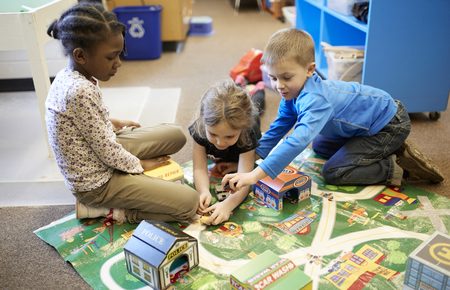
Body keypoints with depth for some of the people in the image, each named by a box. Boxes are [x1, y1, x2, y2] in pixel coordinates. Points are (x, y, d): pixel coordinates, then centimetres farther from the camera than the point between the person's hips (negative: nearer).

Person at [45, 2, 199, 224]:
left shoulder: (69, 76, -3)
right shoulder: (80, 91, -31)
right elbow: (107, 151, -23)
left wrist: (114, 123, 12)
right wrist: (140, 164, -8)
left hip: (100, 153, 9)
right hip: (96, 181, -9)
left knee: (175, 135, 10)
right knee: (189, 203, -13)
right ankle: (106, 209, -3)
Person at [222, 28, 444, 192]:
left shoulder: (315, 100, -37)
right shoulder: (293, 93, -7)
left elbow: (297, 141, -51)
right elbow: (279, 126, 6)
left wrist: (256, 174, -57)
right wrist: (256, 152, -5)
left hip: (390, 124, -10)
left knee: (333, 173, -16)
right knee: (320, 147, 24)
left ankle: (398, 169, -6)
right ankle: (386, 150, 21)